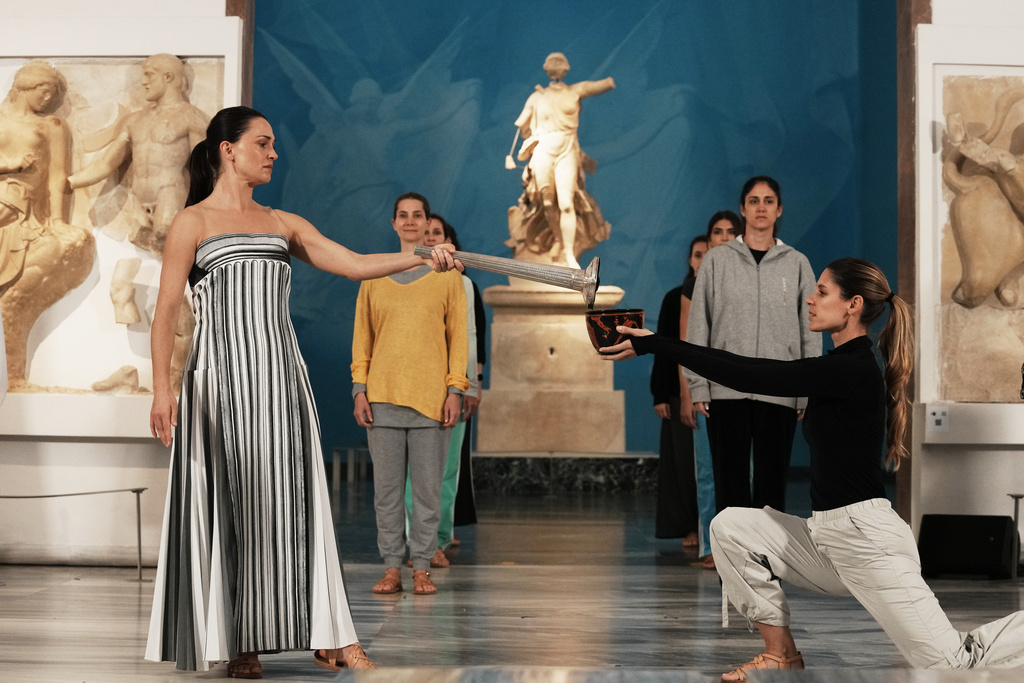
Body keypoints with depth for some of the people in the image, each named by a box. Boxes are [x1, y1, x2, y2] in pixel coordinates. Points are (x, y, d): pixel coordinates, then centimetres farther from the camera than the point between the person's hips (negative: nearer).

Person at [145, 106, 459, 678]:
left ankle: (327, 635, 2)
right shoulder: (193, 223, 2)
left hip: (281, 376, 4)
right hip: (222, 378, -4)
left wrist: (422, 257, -6)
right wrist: (162, 387, -15)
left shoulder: (284, 224, 15)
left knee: (293, 499, 2)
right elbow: (166, 312, -4)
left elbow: (355, 264, 8)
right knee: (230, 502, -1)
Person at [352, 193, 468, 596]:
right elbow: (362, 335, 11)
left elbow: (458, 336, 6)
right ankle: (392, 568, 8)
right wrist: (359, 388, 3)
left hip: (430, 396, -1)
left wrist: (455, 389, -3)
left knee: (427, 487, -1)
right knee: (386, 487, 2)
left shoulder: (447, 274, 7)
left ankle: (422, 569, 6)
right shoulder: (374, 274, 12)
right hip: (382, 397, 2)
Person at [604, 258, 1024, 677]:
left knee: (955, 666, -6)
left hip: (867, 538, -9)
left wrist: (654, 344, -18)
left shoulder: (852, 371, -18)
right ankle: (782, 655, 9)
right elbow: (754, 371, 12)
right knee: (730, 528, 2)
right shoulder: (846, 367, 11)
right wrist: (654, 344, 9)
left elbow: (751, 377, -20)